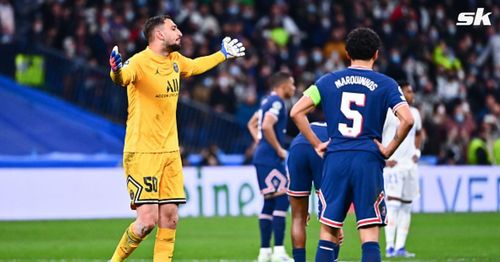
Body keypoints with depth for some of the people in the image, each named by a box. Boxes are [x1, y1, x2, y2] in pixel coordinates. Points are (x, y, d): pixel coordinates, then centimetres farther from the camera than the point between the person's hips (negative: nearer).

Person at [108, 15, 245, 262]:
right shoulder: (140, 61, -16)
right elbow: (123, 76, -39)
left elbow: (195, 66, 34)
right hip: (142, 153, -7)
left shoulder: (175, 60, 9)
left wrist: (223, 54, 43)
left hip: (170, 151, 7)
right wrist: (116, 72, -62)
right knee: (148, 220, -11)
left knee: (169, 218, 3)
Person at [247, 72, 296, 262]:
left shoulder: (268, 102, 19)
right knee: (282, 199, -11)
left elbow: (252, 124, 30)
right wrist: (279, 150, -16)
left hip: (262, 158, 10)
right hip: (270, 159, -10)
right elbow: (267, 126, -24)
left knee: (270, 203, 11)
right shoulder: (277, 102, -11)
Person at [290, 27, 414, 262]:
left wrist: (317, 144, 8)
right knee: (370, 236, -3)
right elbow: (407, 120, -12)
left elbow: (296, 112, 4)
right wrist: (389, 149, -1)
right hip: (369, 161, -2)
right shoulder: (385, 84, 2)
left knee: (328, 232, 8)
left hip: (335, 160, 2)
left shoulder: (329, 81, 8)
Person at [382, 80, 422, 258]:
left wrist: (417, 152, 13)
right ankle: (389, 247, -13)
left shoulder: (414, 113, 13)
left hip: (410, 164, 7)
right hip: (393, 165, -7)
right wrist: (384, 159, -14)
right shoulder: (388, 113, -9)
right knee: (393, 204, -13)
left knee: (407, 206, 6)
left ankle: (400, 247, 9)